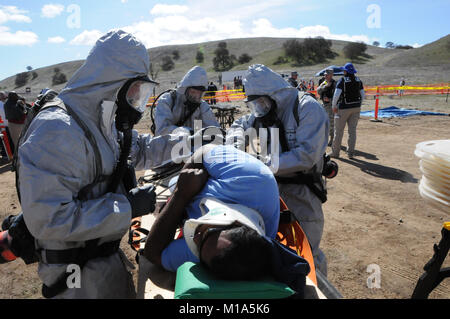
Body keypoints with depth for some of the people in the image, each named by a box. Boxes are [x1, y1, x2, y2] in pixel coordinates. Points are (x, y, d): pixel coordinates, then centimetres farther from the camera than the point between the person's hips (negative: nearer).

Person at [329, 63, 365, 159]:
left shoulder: (342, 80, -10)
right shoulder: (358, 80, 7)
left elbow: (336, 94, -19)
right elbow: (363, 95, 7)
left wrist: (334, 106, -8)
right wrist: (358, 105, 18)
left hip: (343, 108, -5)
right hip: (356, 108, 5)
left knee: (339, 130, 4)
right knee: (352, 130, 9)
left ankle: (335, 152, 10)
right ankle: (351, 152, 10)